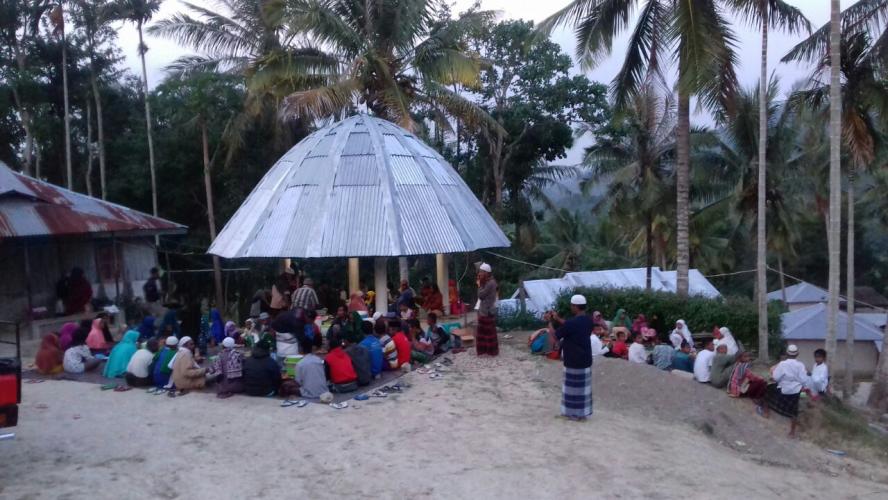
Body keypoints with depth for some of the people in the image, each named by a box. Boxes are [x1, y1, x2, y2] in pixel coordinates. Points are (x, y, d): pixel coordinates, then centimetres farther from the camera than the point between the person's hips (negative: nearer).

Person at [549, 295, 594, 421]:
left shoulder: (572, 322, -24)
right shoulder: (588, 320, 1)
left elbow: (555, 335, -13)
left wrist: (550, 322, 2)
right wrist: (558, 319, 16)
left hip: (574, 360, -8)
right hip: (585, 359, 8)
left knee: (574, 386, 5)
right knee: (583, 386, 15)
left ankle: (575, 413, 14)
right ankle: (583, 412, 24)